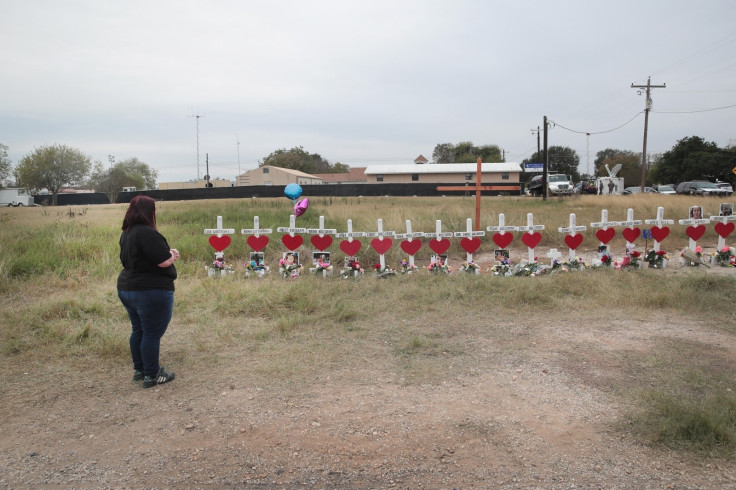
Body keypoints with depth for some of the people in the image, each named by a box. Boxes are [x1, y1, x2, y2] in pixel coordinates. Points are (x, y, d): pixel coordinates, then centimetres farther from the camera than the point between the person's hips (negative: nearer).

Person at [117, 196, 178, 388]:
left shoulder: (126, 233, 10)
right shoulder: (147, 233, -21)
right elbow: (165, 261, -23)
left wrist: (168, 254, 12)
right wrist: (172, 254, -1)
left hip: (127, 288, 10)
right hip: (151, 292, -10)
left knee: (138, 330, 18)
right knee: (152, 333, 0)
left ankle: (139, 369, 29)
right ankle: (151, 376, 8)